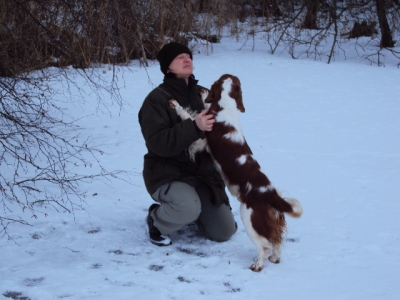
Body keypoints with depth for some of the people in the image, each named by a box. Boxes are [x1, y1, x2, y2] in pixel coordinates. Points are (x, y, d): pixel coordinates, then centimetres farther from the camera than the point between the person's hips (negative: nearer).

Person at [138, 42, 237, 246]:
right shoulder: (157, 99, -13)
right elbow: (158, 143, -25)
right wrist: (194, 127, -34)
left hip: (202, 173, 6)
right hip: (167, 174, -6)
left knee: (224, 232, 2)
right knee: (189, 207, -37)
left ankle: (185, 213, 30)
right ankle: (156, 220, -2)